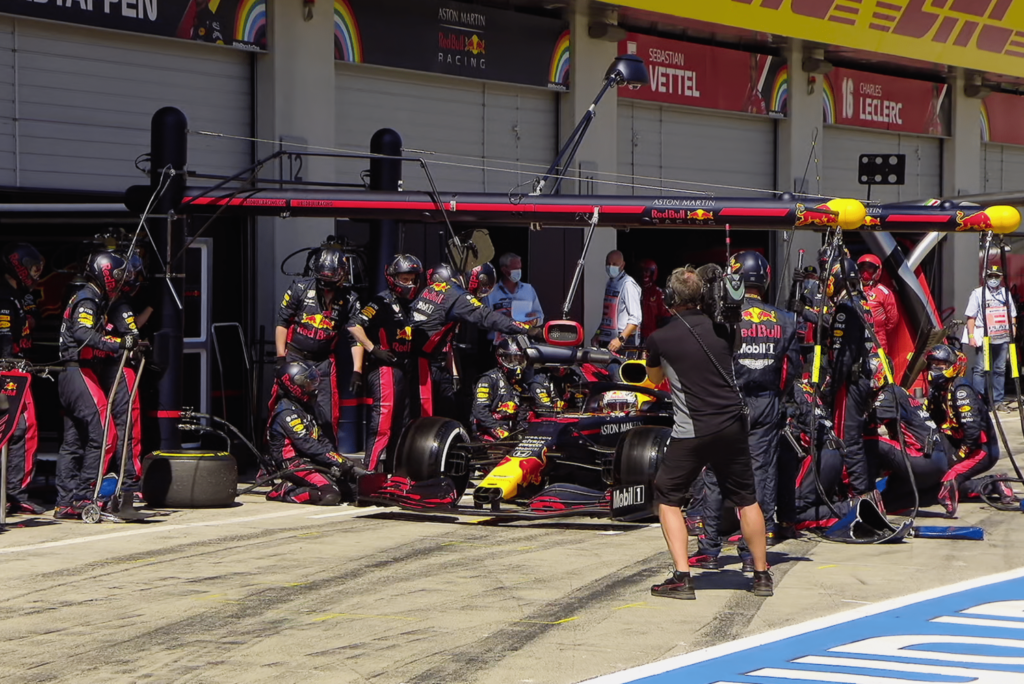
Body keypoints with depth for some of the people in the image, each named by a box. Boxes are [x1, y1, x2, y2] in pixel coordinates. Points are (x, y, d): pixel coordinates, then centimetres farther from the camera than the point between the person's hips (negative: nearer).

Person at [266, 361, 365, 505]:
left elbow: (322, 439, 16)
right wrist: (337, 461, -22)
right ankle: (283, 492, -15)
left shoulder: (305, 408, 20)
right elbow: (307, 445, -21)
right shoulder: (286, 412, -12)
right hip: (294, 465, -10)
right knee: (330, 493, -30)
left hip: (311, 461, 10)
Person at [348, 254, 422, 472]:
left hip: (405, 369, 9)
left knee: (402, 422, 12)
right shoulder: (383, 302, -9)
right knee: (382, 420, -15)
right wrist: (373, 349, -17)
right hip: (385, 367, -9)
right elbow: (354, 325, -19)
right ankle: (371, 468, -16)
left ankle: (393, 466, 20)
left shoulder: (413, 306, 18)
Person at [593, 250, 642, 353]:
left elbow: (636, 318, -18)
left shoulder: (628, 284, -12)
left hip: (624, 341, -8)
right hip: (606, 340, 8)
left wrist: (620, 339, -25)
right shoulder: (610, 283, 15)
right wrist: (598, 334, 15)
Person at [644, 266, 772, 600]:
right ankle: (762, 575, 21)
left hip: (691, 432, -4)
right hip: (732, 425, 4)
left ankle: (682, 577, -2)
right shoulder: (720, 328, 5)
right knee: (746, 499, 16)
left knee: (668, 498, 10)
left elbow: (655, 379, 16)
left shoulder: (659, 339, -5)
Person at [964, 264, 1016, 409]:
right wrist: (971, 336, -7)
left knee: (1000, 369, 6)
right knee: (980, 369, -7)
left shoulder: (1006, 293, 14)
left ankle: (997, 401, 12)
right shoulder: (978, 293, 3)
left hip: (1003, 337, 4)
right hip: (984, 337, -4)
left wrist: (1012, 328, 4)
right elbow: (971, 317, 0)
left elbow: (1012, 315, 20)